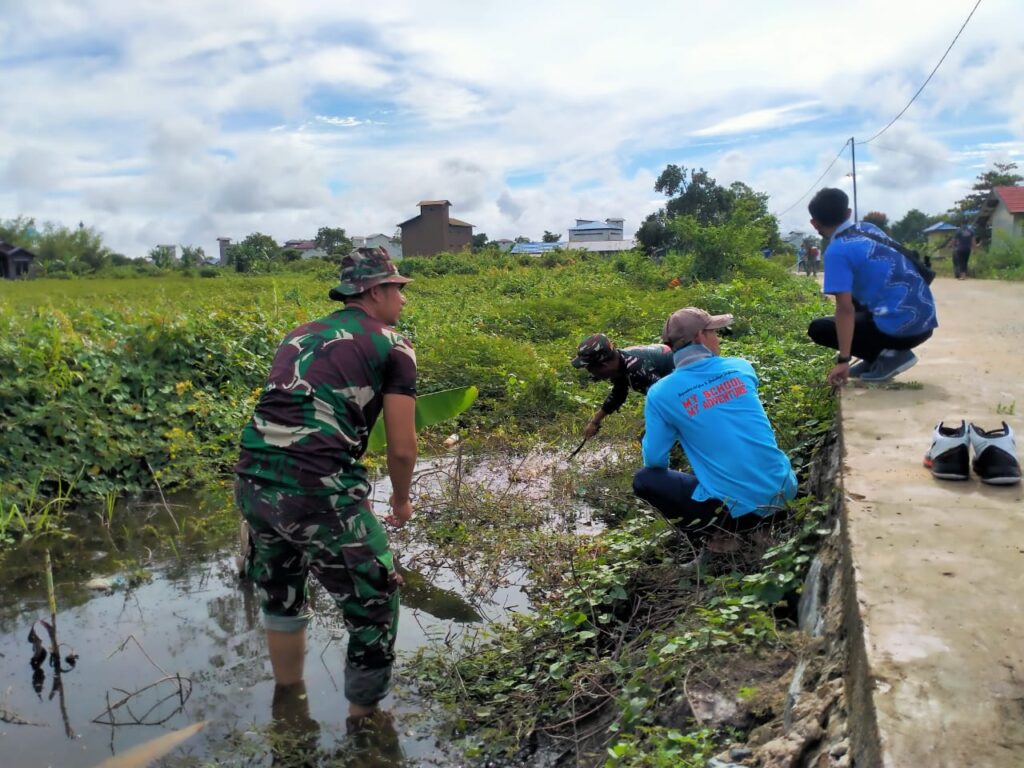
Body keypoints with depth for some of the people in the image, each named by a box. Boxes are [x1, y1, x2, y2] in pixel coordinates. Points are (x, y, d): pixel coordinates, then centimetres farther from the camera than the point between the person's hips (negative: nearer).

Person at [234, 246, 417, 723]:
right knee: (374, 603, 13)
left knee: (280, 592, 30)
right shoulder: (392, 346, 3)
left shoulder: (299, 335, 21)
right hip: (316, 491, -7)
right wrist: (401, 500, 19)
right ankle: (363, 718, 27)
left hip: (251, 481, 8)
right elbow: (402, 447, 0)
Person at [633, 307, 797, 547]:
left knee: (643, 480, 11)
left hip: (737, 511, -4)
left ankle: (709, 534, 4)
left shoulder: (661, 394, -9)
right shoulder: (741, 367, 3)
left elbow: (654, 460, -2)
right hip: (784, 490, 5)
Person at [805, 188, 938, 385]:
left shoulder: (837, 251, -12)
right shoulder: (869, 228, 12)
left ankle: (889, 356, -2)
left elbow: (845, 308, -19)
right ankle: (881, 354, 17)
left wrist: (843, 360, -16)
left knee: (818, 329, 6)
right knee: (853, 297, 28)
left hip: (900, 327, -8)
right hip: (926, 320, 8)